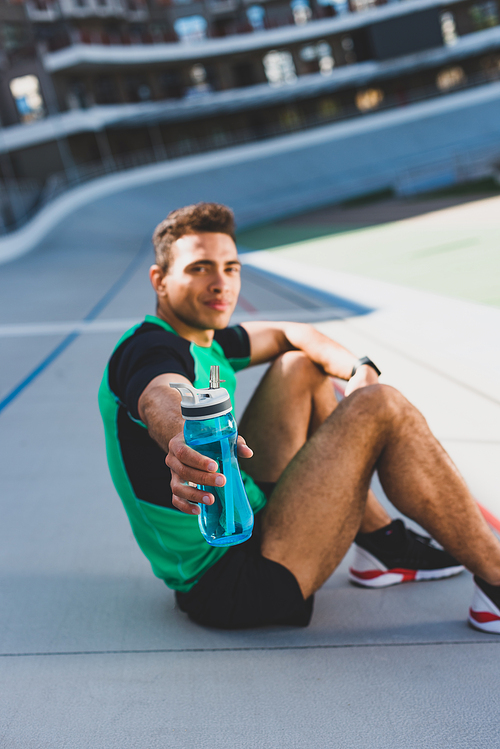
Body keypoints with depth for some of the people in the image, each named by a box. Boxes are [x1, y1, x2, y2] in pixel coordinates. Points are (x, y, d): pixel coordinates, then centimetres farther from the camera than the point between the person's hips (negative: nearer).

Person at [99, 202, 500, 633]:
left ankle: (382, 544, 21)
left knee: (301, 369, 16)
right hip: (233, 588, -10)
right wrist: (182, 443, -66)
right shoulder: (149, 348, -18)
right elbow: (163, 399, -42)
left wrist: (359, 369, 1)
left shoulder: (202, 339, 9)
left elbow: (290, 335, 20)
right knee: (382, 409, -15)